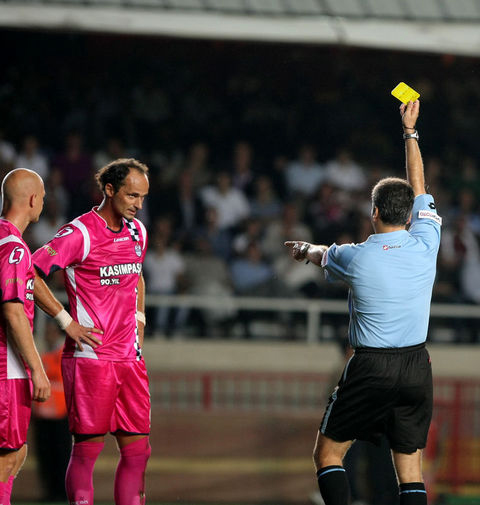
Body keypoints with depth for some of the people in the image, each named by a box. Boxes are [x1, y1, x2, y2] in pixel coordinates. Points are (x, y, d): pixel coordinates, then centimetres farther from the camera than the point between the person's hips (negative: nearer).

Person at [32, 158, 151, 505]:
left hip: (130, 359, 7)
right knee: (88, 448, -4)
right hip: (90, 357, -7)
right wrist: (67, 322, -12)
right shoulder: (80, 233, -10)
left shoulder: (137, 232, 13)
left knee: (137, 450, 3)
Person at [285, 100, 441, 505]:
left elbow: (322, 256, 18)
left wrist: (305, 248, 42)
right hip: (417, 366, 3)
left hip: (371, 368, -3)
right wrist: (410, 131, 26)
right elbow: (419, 189, 15)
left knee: (328, 454, 9)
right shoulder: (425, 245, -3)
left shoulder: (356, 257, -8)